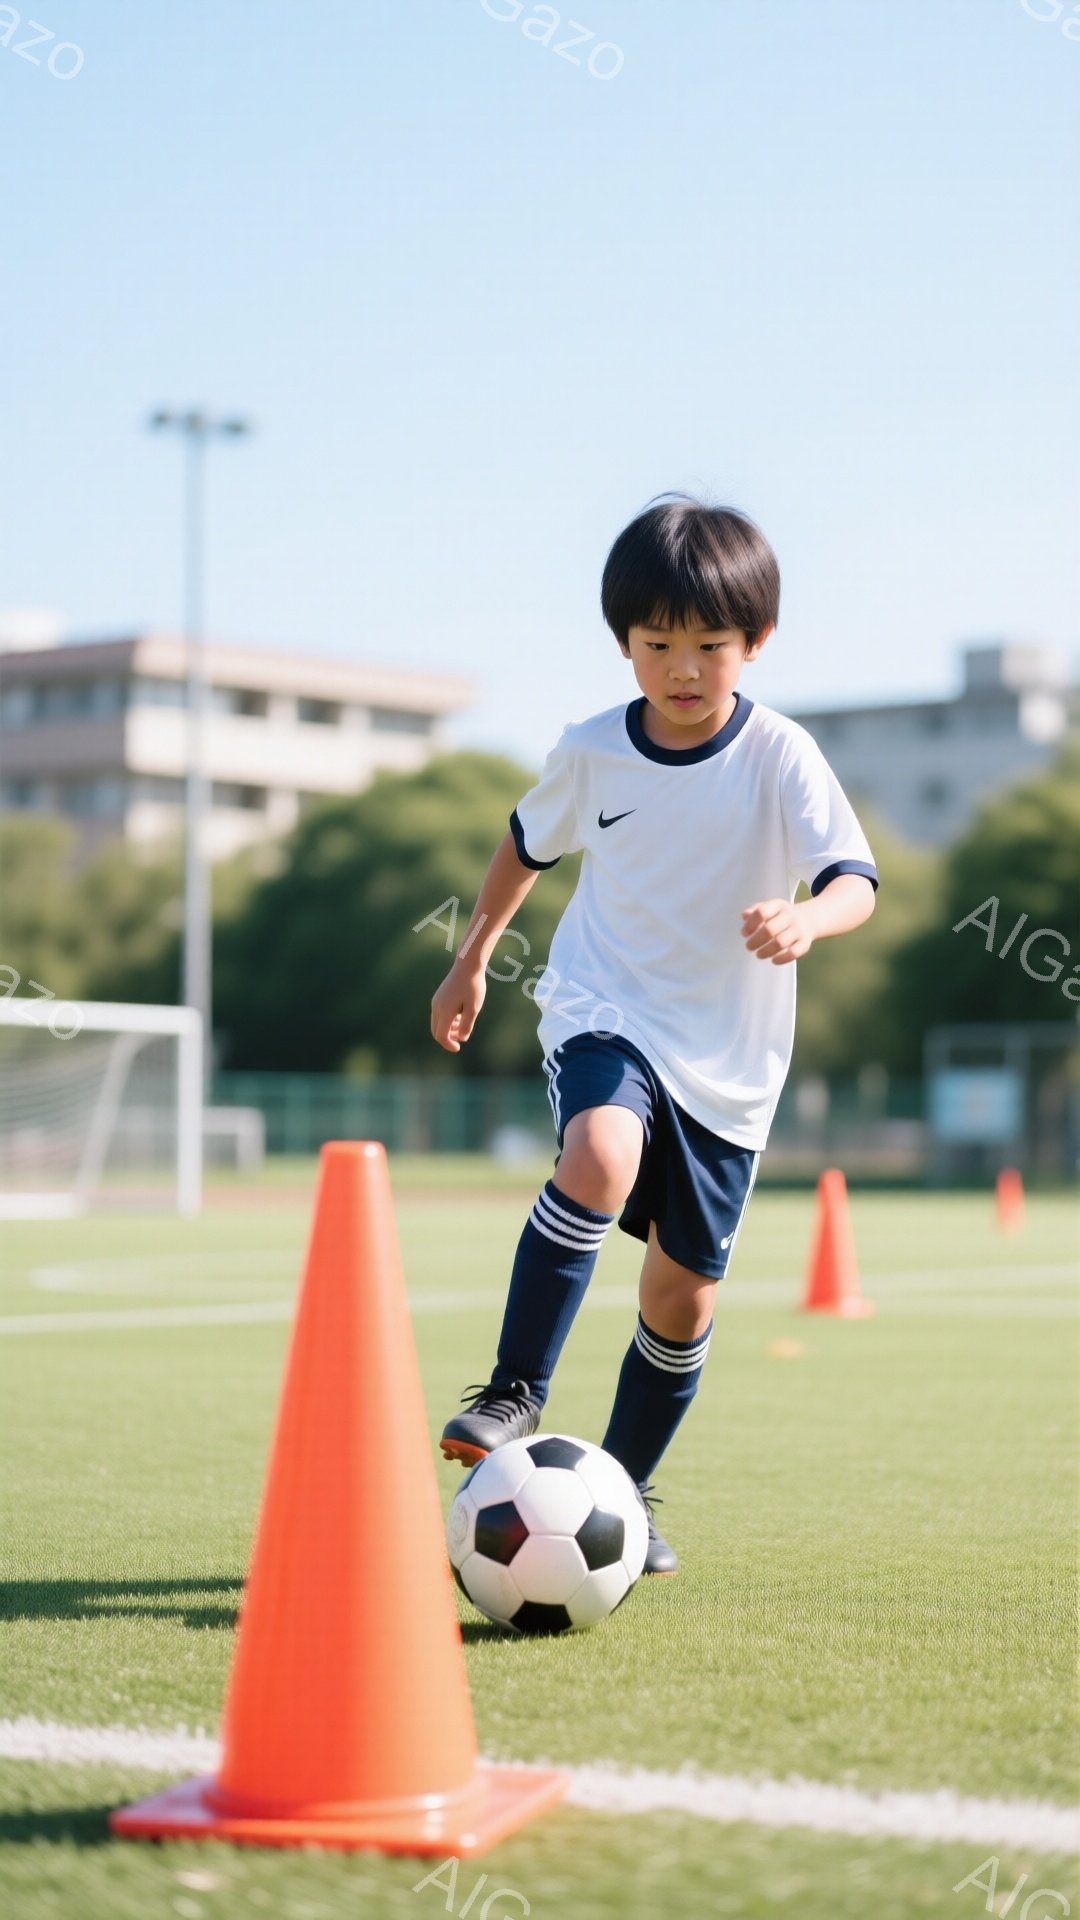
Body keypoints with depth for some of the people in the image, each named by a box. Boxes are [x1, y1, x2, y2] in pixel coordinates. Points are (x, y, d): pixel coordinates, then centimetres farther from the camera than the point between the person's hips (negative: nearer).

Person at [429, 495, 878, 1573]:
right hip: (604, 1012, 0)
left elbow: (856, 877, -20)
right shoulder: (590, 752, -3)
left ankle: (624, 1489, 27)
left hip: (728, 1060, 1)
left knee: (684, 1292, 6)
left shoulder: (780, 756, -10)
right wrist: (471, 959, 22)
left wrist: (807, 922, -42)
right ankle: (515, 1394, -24)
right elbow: (528, 845, 16)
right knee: (599, 1159, -34)